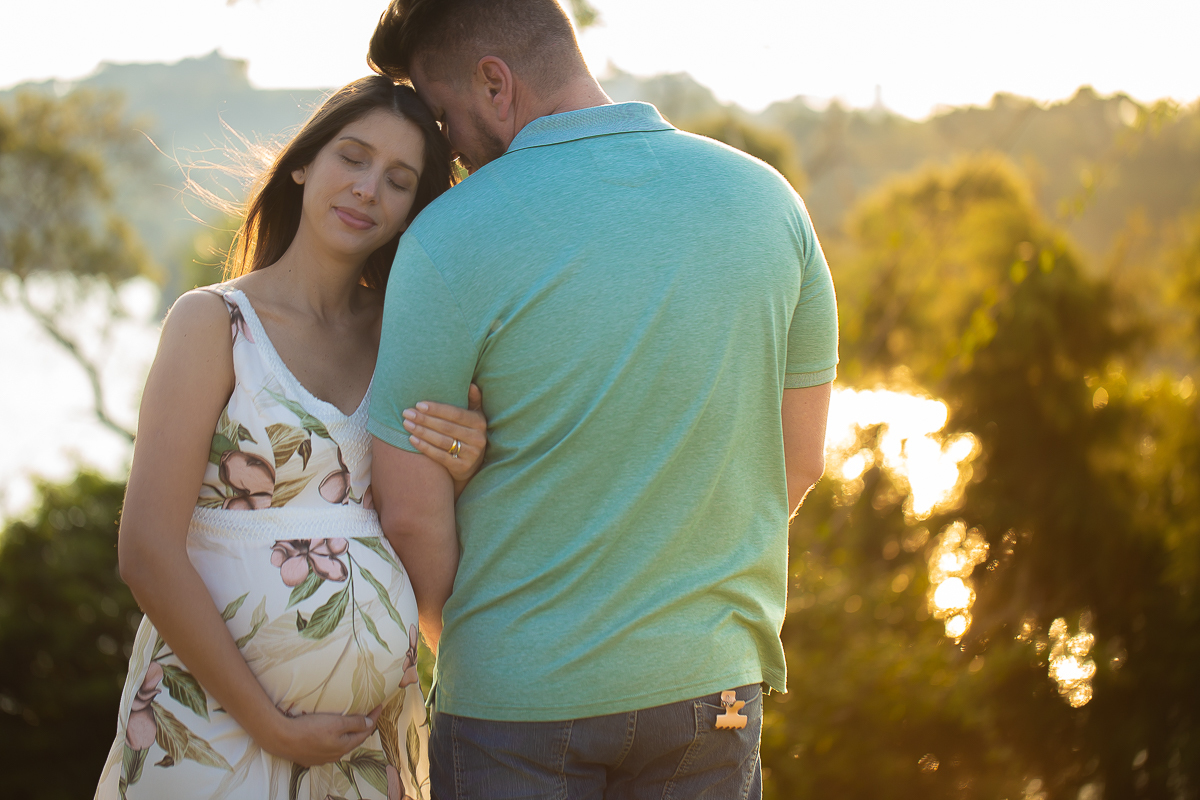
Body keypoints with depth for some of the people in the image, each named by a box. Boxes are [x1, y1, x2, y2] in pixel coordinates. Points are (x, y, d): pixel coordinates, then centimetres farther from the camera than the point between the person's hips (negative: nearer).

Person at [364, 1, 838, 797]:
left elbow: (409, 508, -11)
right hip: (712, 682, 4)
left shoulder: (449, 239, -15)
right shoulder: (764, 197, -1)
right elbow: (800, 458, 6)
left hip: (517, 697, -3)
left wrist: (459, 640, 7)